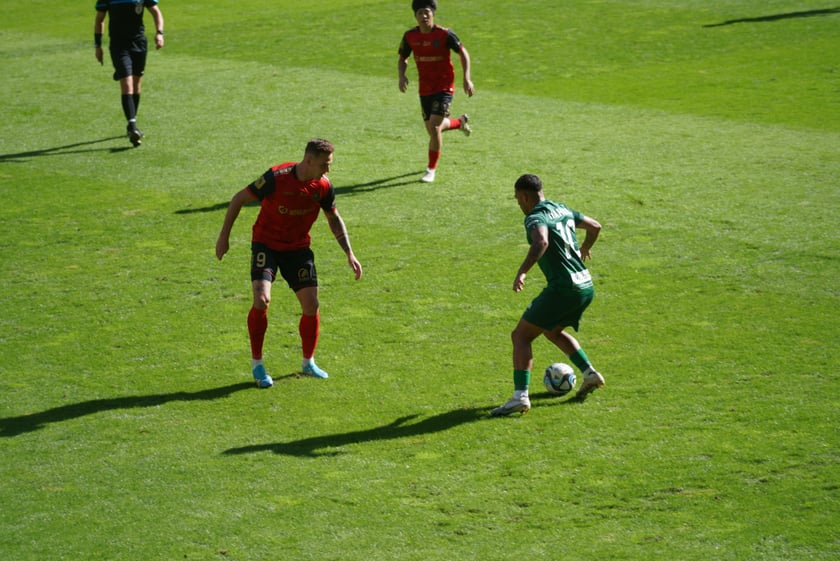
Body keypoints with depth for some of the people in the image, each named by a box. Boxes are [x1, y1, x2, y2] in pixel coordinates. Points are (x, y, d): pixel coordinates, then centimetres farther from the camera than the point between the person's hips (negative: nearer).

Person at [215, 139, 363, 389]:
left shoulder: (323, 186, -10)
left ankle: (308, 362, 20)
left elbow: (334, 218, 9)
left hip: (298, 247, 4)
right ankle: (257, 365, -5)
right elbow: (239, 199, -11)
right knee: (262, 300, -21)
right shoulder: (276, 178, -23)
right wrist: (224, 235, -9)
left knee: (311, 305, -3)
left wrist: (349, 254, 4)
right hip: (266, 244, -4)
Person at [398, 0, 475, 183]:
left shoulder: (445, 34, -15)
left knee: (434, 128, -16)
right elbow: (403, 59, 9)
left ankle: (431, 170, -1)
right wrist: (402, 75, -12)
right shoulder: (410, 36, -5)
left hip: (444, 87, -5)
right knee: (432, 129, 15)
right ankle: (460, 122, 49)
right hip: (425, 89, 5)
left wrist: (467, 79, -12)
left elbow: (463, 53, -4)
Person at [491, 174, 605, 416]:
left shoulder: (535, 218, -11)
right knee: (553, 332, 31)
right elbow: (595, 226, 29)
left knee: (521, 336, -4)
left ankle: (520, 396, -16)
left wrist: (521, 272, -36)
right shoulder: (562, 210, 14)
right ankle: (589, 373, 22)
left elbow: (541, 242, -33)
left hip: (563, 289, -8)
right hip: (586, 285, 8)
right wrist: (584, 250, 48)